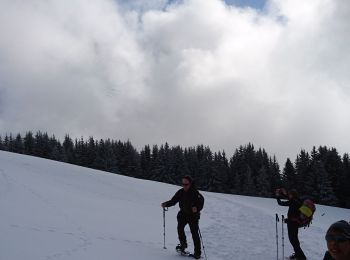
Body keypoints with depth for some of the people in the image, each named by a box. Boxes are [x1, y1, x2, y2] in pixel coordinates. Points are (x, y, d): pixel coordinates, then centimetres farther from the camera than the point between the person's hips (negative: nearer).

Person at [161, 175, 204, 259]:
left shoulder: (195, 193, -16)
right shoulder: (180, 192, -1)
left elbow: (201, 203, -24)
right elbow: (173, 200, 4)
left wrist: (196, 208, -44)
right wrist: (166, 204, -12)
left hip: (193, 215, -4)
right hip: (183, 214, 4)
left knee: (194, 233, -6)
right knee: (180, 228, -14)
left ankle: (197, 253, 3)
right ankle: (183, 244, 10)